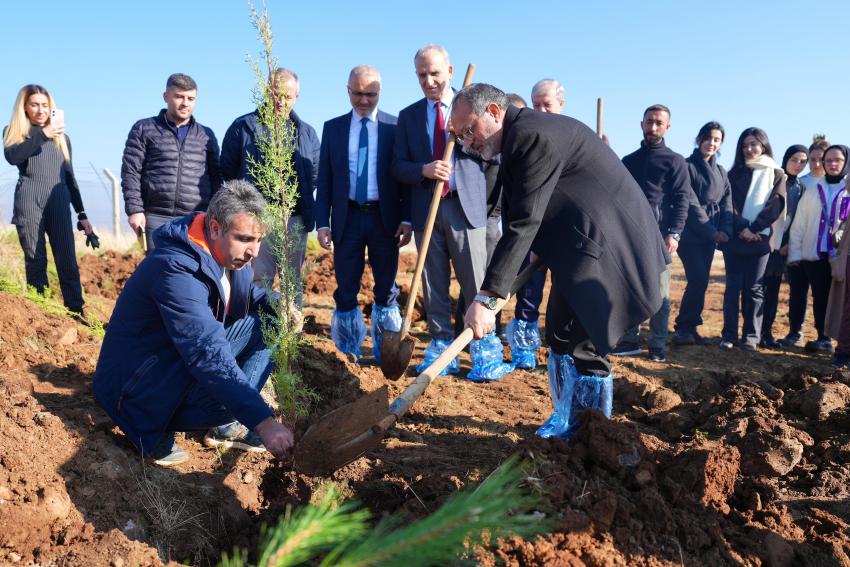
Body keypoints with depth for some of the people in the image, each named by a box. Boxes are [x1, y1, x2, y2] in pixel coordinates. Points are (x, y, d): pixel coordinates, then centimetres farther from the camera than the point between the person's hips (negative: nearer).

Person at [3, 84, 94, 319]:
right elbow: (12, 156, -10)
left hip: (59, 204, 2)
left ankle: (77, 314, -10)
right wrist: (43, 134, -18)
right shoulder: (13, 132, 13)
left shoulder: (62, 137, 21)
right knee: (35, 262, -3)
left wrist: (82, 214, 15)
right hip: (29, 204, -2)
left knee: (67, 262, -6)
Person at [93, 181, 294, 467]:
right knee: (225, 393, -35)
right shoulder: (176, 269, -31)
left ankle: (226, 425, -2)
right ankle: (152, 432, -6)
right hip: (134, 388, -9)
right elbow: (208, 354, -40)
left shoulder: (226, 253, -4)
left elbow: (248, 293, 17)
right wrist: (263, 422, -44)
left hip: (183, 367, 9)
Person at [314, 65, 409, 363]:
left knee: (386, 290, 8)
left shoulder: (395, 126, 2)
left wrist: (407, 219, -7)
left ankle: (386, 354, 20)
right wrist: (322, 223, -2)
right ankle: (347, 354, 17)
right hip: (347, 218, 1)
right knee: (346, 290, 5)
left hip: (385, 218, -1)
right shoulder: (333, 127, 7)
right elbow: (324, 179, 5)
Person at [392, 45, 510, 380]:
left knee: (475, 284, -4)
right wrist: (424, 170, -13)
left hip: (466, 207, -2)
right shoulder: (408, 116, 13)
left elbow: (494, 154, 4)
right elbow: (398, 166, 8)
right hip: (426, 210, 3)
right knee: (434, 287, 6)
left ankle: (486, 353, 5)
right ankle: (441, 350, 15)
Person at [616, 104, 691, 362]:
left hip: (659, 234, -4)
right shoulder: (628, 161, 18)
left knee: (659, 292, -3)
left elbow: (682, 200, -2)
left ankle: (657, 346, 2)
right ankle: (630, 340, 13)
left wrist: (674, 233, -15)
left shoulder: (675, 161, 6)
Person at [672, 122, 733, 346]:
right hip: (691, 235, -6)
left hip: (710, 236, 6)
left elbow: (726, 204, 9)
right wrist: (712, 231, -12)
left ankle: (689, 327, 12)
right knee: (698, 280, -15)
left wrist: (725, 231, -7)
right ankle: (684, 327, -5)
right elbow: (691, 204, -10)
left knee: (700, 282, 5)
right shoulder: (687, 166, -4)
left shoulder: (720, 171, 16)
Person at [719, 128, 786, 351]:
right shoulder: (734, 174, 13)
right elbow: (729, 205, 2)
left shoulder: (777, 174, 9)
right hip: (734, 238, 1)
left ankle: (751, 336, 4)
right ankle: (729, 334, 2)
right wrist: (742, 228, -13)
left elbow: (775, 205, -2)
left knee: (754, 288, 0)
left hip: (760, 238, -1)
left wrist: (753, 229, -13)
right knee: (733, 286, 0)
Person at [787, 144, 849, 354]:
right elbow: (798, 224, 8)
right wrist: (795, 253, 0)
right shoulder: (812, 191, 12)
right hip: (814, 255, 2)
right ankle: (823, 339, 16)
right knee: (819, 298, 6)